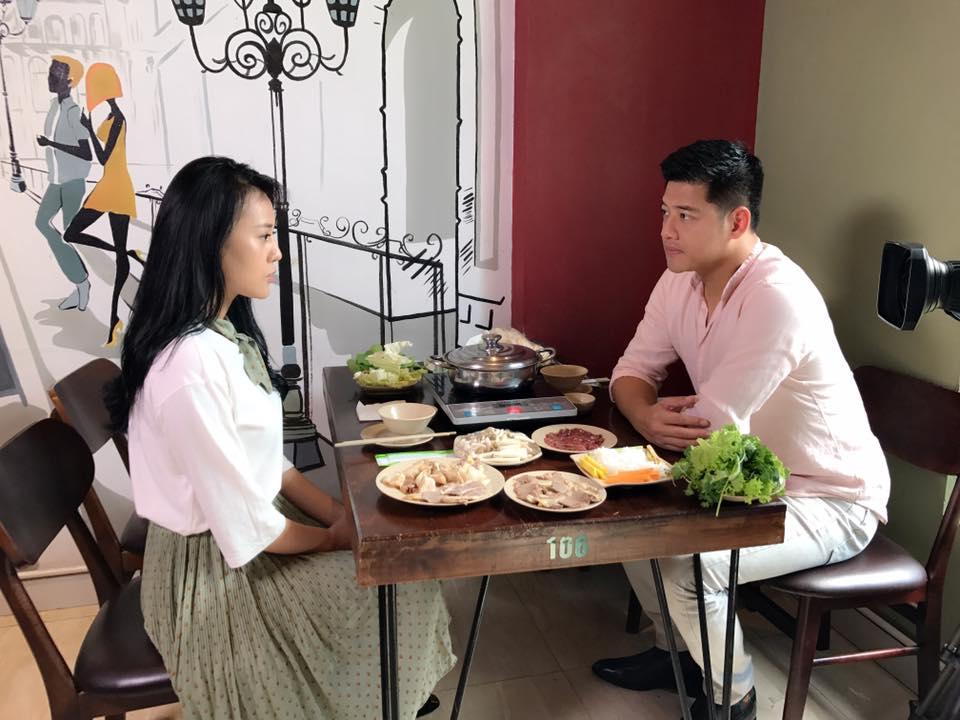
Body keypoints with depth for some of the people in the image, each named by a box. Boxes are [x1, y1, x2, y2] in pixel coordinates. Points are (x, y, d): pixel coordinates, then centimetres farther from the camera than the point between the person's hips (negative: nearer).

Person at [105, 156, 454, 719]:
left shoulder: (224, 332, 0)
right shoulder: (192, 366, -31)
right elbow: (244, 530, -25)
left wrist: (339, 514, -3)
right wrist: (331, 537, -9)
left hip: (247, 526, 8)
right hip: (215, 569, -8)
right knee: (401, 585, -3)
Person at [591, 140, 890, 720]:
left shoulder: (778, 299, -32)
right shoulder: (681, 280, -4)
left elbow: (707, 428, -30)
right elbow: (632, 371, 0)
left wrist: (668, 423, -8)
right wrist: (648, 417, -22)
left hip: (830, 499, -8)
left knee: (684, 560, -25)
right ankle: (678, 650, 24)